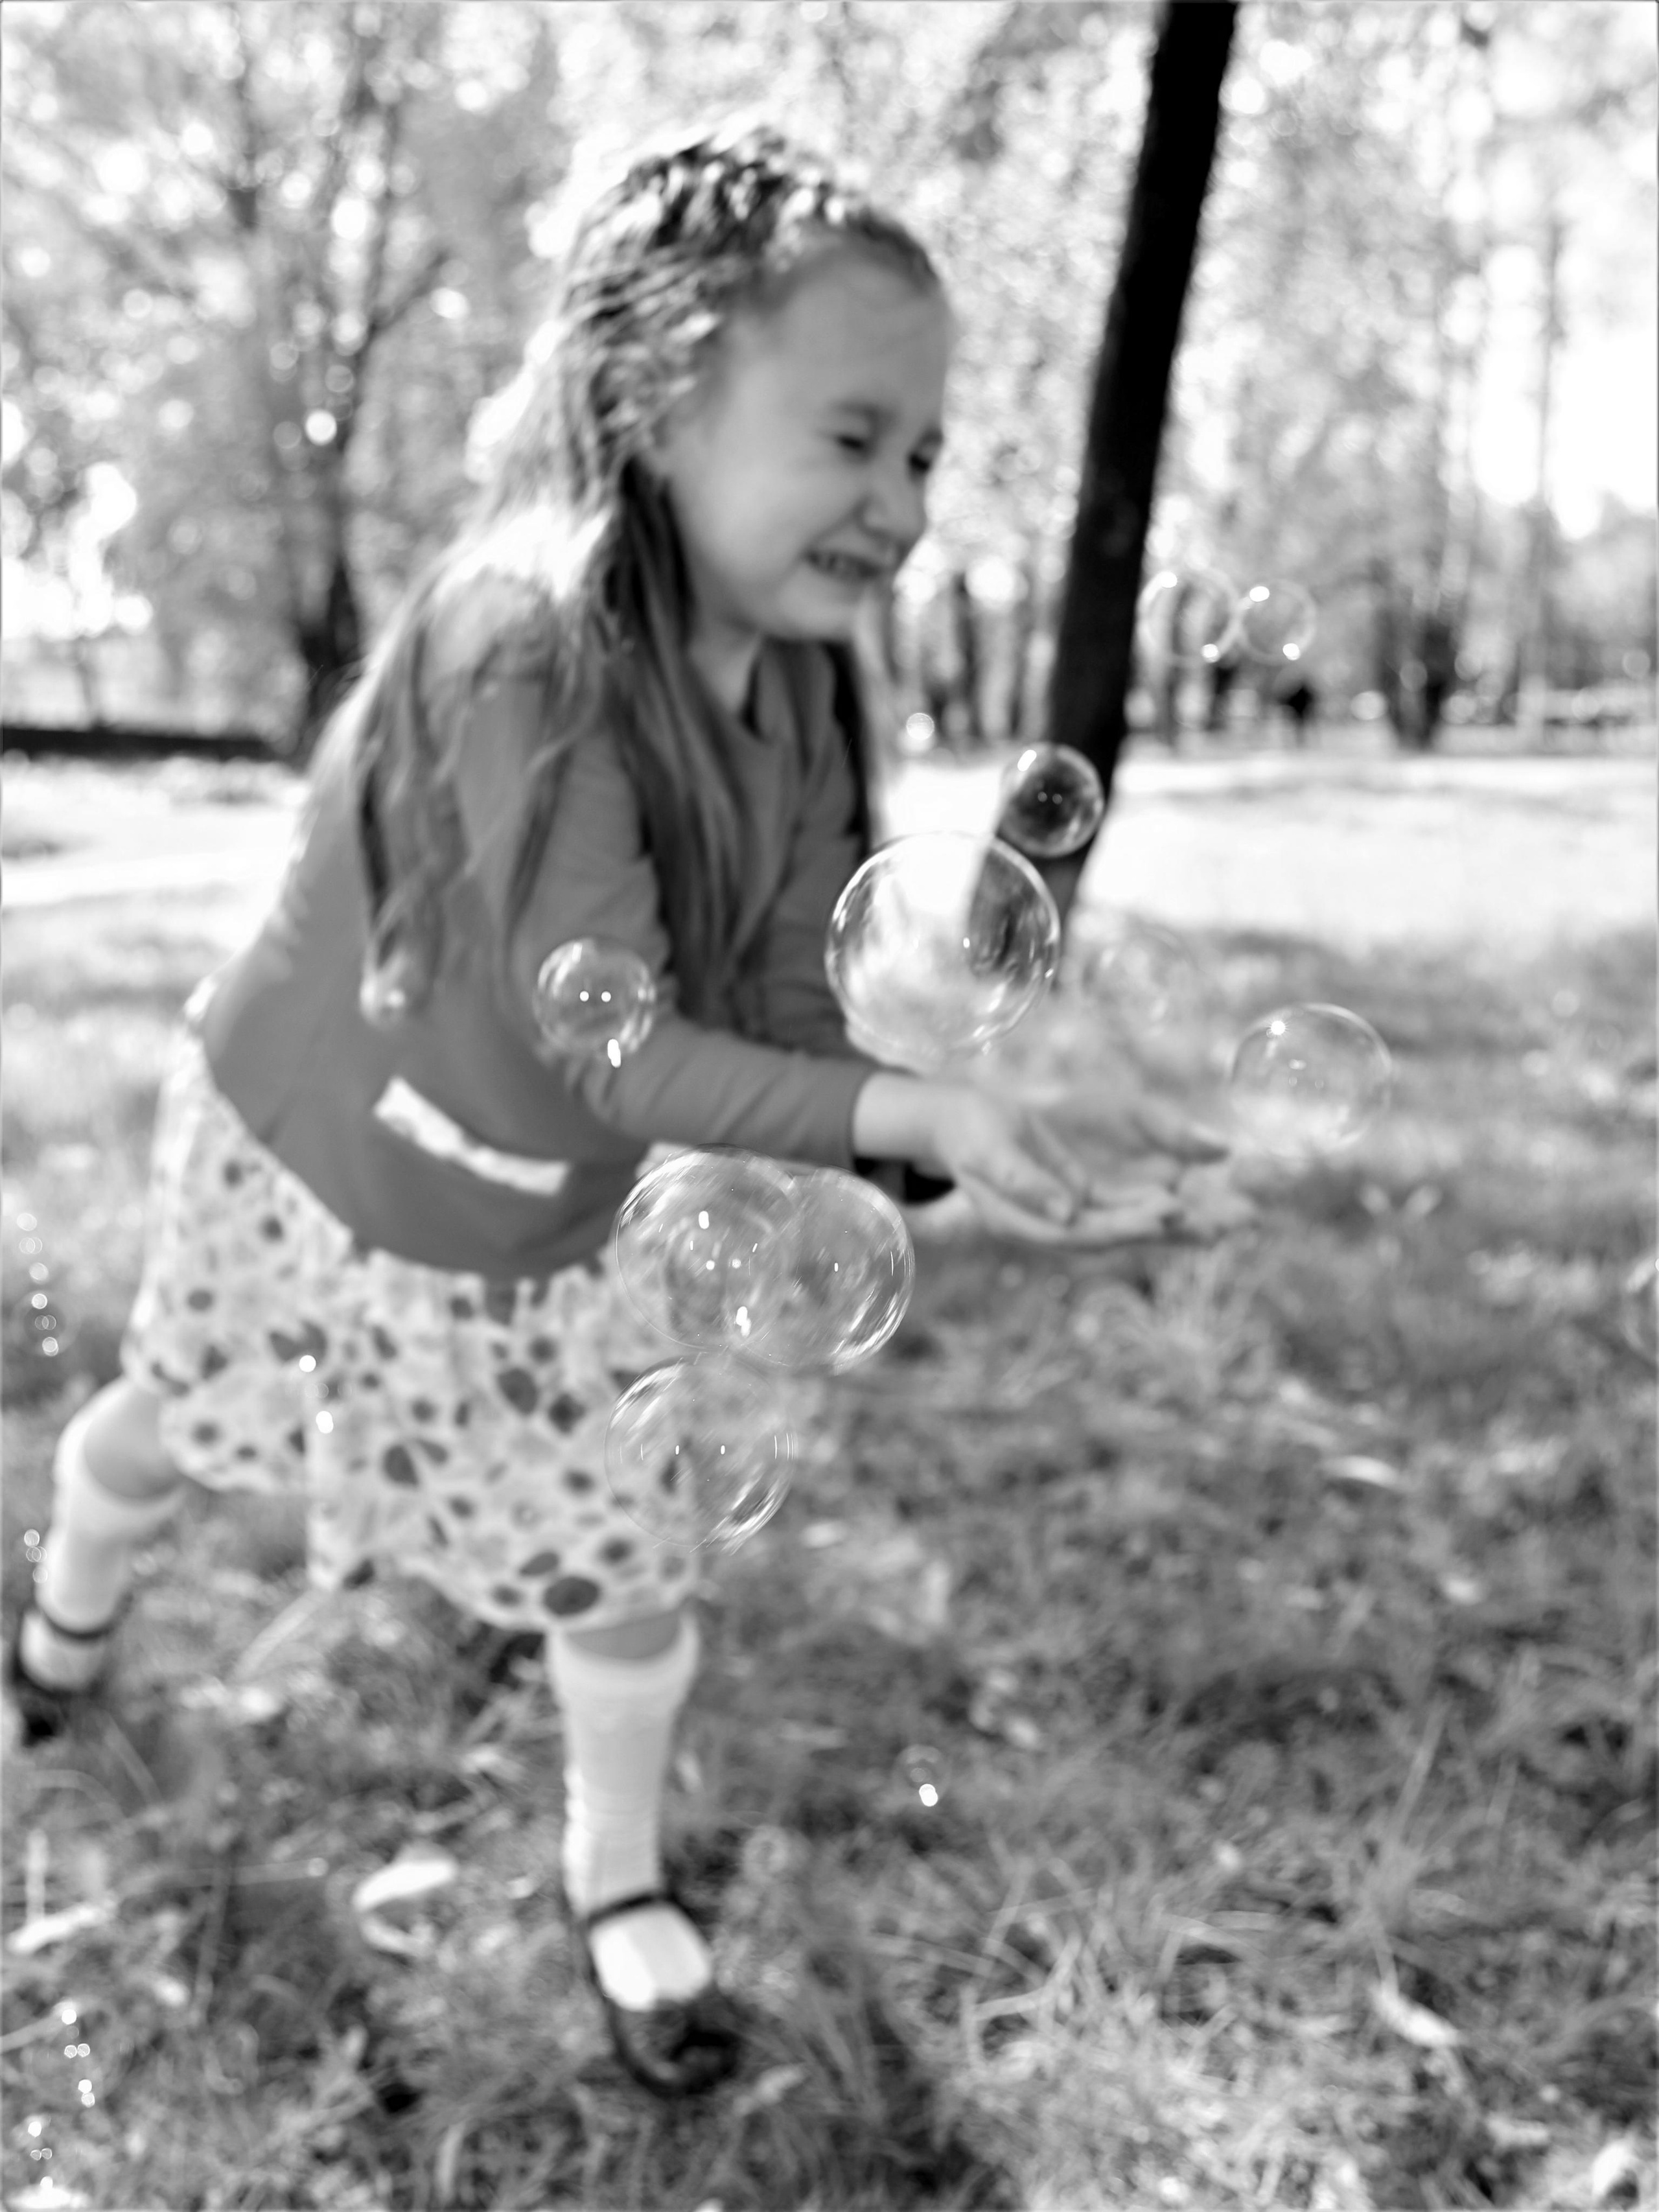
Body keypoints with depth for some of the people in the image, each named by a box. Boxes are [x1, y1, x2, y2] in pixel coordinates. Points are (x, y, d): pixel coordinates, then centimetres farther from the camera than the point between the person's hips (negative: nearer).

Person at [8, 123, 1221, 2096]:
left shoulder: (799, 694, -13)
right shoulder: (527, 642, -35)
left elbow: (781, 1020, -14)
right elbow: (605, 1049, -37)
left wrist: (961, 1154, -30)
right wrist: (904, 1109, -47)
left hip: (529, 1235, 5)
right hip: (299, 1173, -4)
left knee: (632, 1574, 8)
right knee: (166, 1430, 24)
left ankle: (616, 1884, 36)